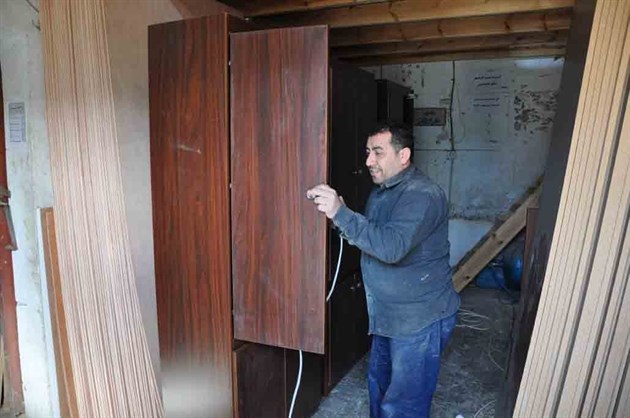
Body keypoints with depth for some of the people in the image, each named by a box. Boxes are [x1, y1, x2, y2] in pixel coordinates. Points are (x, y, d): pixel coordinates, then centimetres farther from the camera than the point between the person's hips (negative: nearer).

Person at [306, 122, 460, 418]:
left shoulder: (423, 195, -23)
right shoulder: (382, 191, 8)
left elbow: (392, 246, -36)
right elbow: (371, 240, 14)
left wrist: (340, 213, -37)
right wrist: (337, 215, -3)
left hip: (420, 320, -9)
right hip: (388, 315, 9)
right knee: (379, 384, 25)